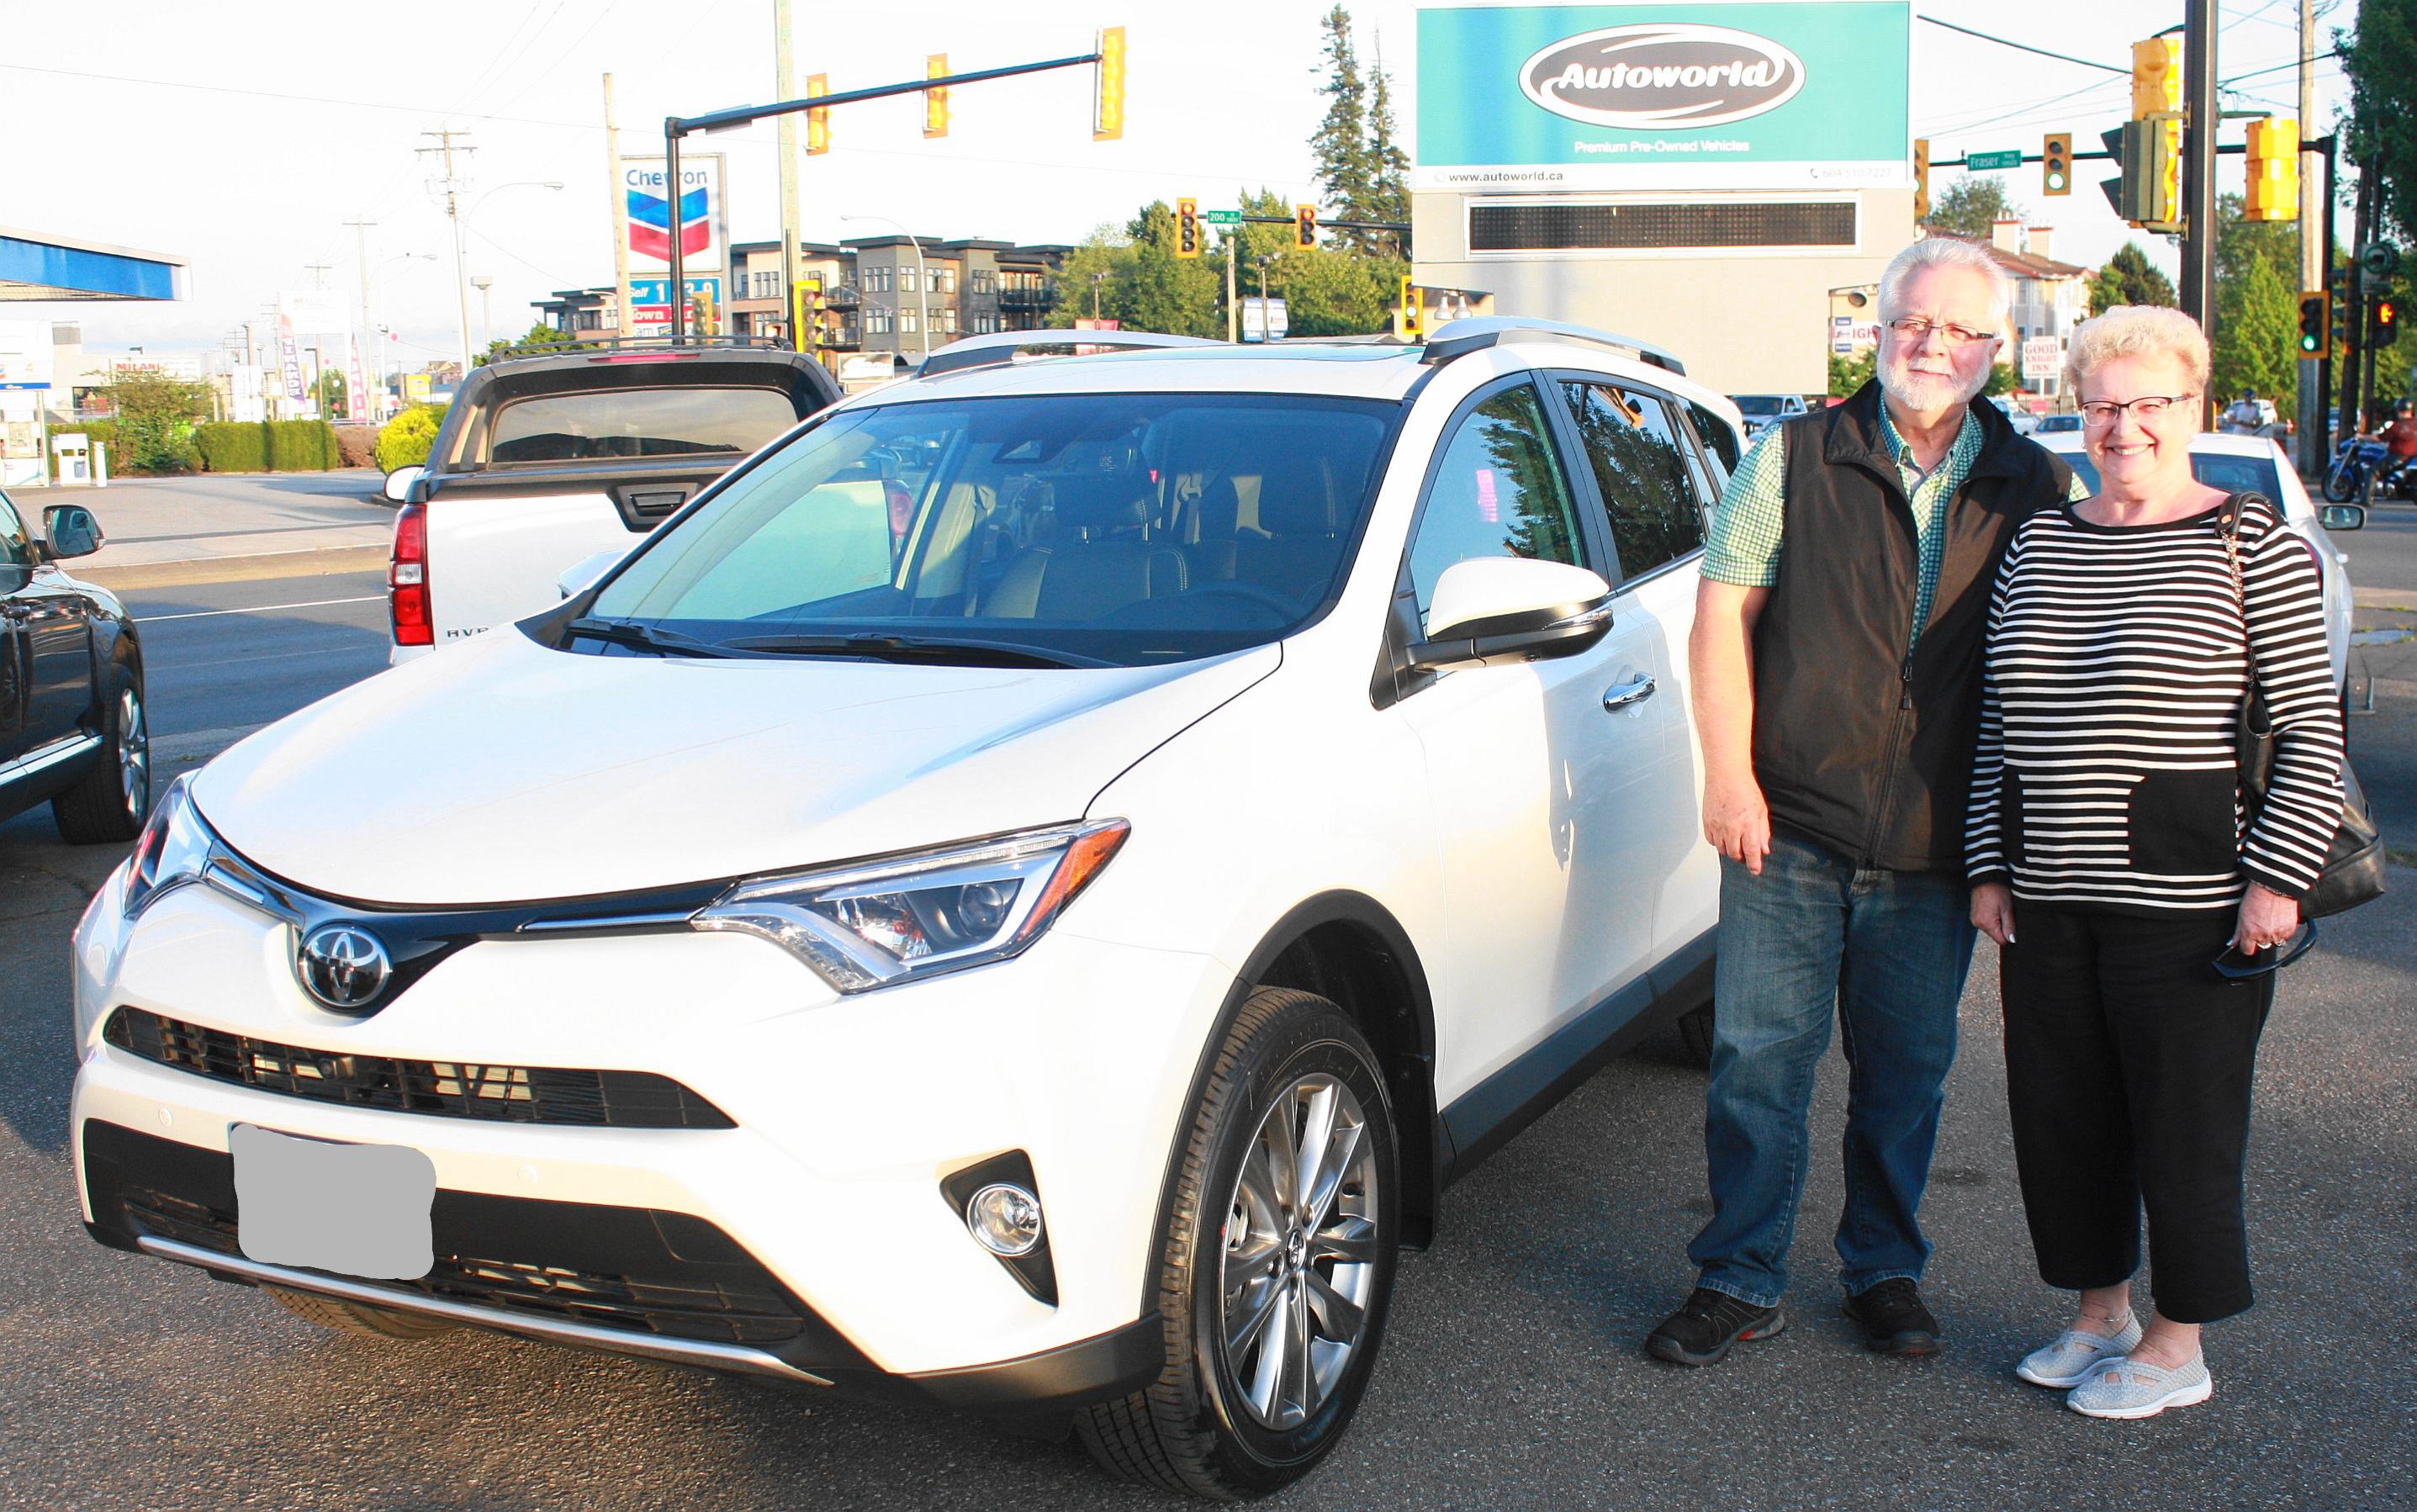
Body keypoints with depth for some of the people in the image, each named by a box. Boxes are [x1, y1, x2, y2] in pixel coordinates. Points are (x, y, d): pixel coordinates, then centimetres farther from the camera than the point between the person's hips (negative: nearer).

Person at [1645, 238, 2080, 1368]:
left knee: (1908, 1069, 12)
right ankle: (1741, 1279, 15)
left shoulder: (2035, 489, 6)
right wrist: (1730, 775, -9)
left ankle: (1885, 1270, 29)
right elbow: (1722, 618, -1)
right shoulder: (1795, 458, 2)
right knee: (1760, 1058, 2)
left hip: (1935, 847, 2)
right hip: (1790, 828, -1)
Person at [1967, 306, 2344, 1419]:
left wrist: (2275, 878, -12)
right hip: (2045, 900, 5)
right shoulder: (2037, 543, 10)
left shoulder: (2252, 541, -3)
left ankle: (2176, 1347, 21)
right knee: (2059, 1118, 12)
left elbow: (2313, 730, -6)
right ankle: (2100, 1312, 32)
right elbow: (1996, 724, 13)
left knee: (2182, 1125, 5)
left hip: (2184, 900, -5)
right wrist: (1989, 865, 8)